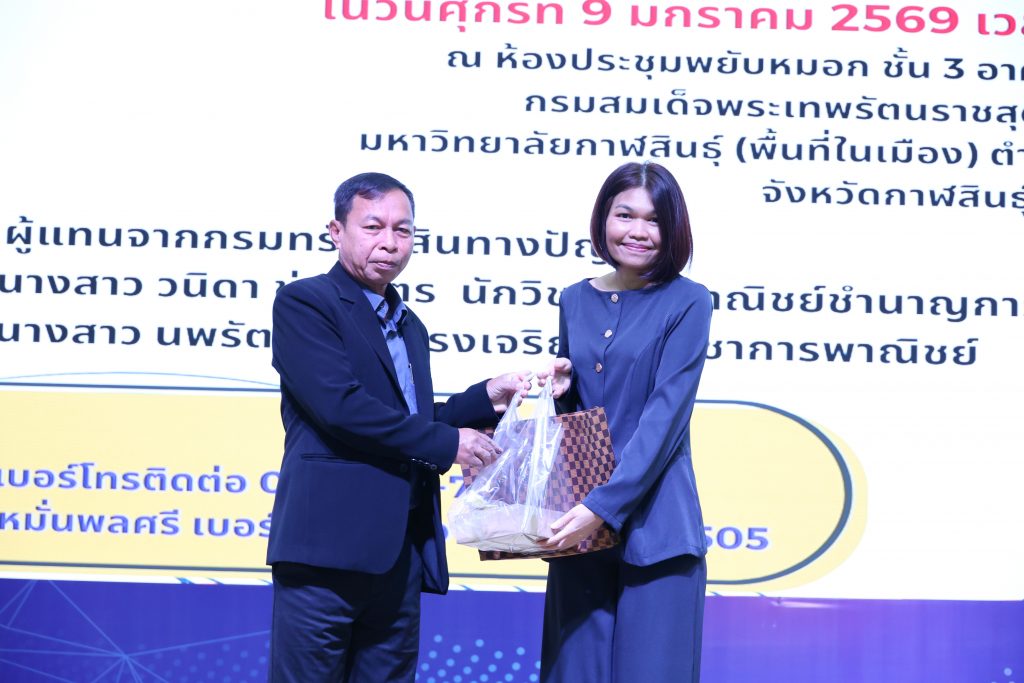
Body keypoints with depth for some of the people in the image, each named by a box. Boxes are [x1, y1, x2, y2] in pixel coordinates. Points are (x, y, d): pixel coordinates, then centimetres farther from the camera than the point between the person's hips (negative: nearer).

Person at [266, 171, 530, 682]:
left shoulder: (409, 327, 22)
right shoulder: (304, 302, -3)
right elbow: (339, 405, -16)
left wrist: (486, 399, 9)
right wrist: (446, 443, -11)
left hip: (400, 552, 8)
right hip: (331, 542, -7)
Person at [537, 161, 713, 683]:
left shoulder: (686, 303, -4)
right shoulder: (576, 301, 10)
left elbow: (666, 413, -14)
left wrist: (605, 505, -22)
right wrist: (560, 389, -4)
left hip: (653, 524, -4)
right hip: (581, 522, 4)